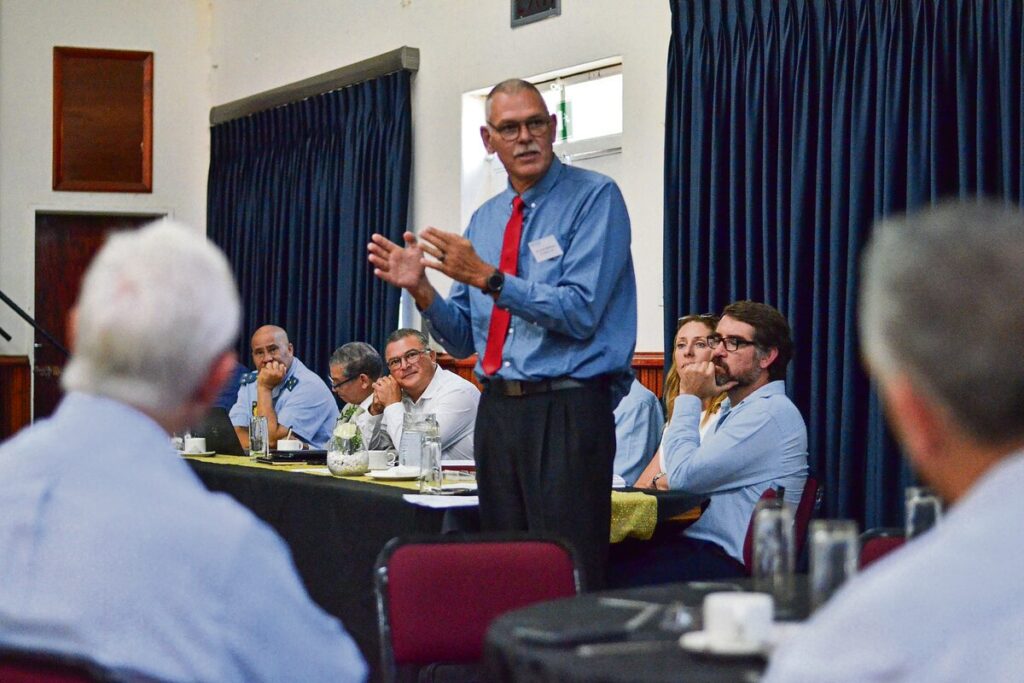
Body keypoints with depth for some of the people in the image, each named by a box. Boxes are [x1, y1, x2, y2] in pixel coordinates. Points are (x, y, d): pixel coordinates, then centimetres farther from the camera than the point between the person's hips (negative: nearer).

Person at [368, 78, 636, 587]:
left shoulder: (594, 198, -4)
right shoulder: (484, 220, 16)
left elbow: (580, 312, -15)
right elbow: (464, 340, 14)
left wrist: (489, 278, -20)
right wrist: (421, 291, -4)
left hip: (567, 411, -6)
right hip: (497, 408, 7)